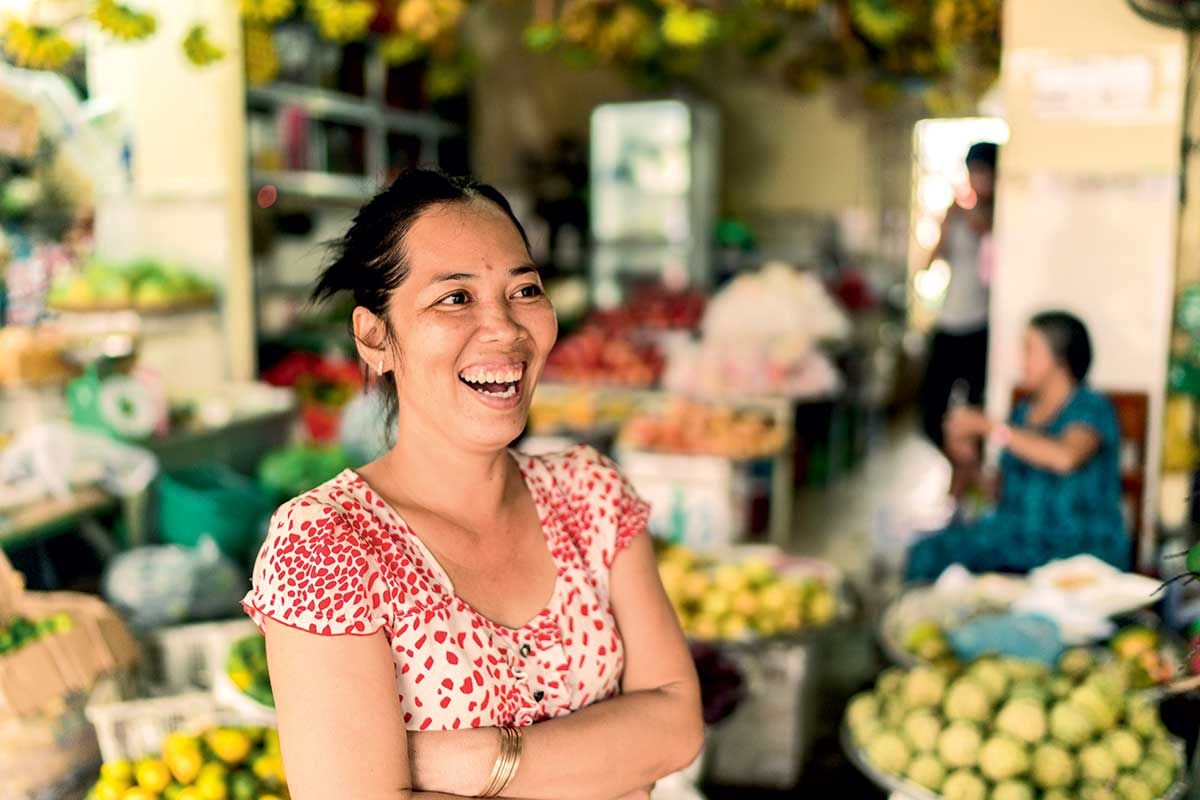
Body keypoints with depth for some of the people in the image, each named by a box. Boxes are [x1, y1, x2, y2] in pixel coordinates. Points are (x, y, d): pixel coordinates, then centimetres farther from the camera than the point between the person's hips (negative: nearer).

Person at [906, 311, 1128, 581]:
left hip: (1080, 548, -6)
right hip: (1016, 536, 6)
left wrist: (989, 427, -23)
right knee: (928, 554, -14)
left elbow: (1065, 457, -29)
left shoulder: (1091, 407, -5)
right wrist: (970, 463, -3)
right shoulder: (1023, 411, 13)